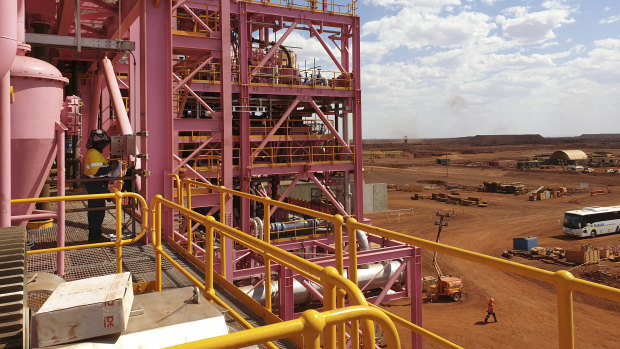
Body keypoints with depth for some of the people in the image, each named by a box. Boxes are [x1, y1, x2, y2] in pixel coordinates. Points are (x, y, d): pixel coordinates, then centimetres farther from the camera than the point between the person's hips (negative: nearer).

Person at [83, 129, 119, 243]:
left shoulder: (96, 152, 15)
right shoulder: (94, 153, -18)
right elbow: (96, 171, -27)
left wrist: (109, 164, 9)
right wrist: (111, 168, -20)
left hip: (96, 185, 11)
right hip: (96, 185, -11)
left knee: (94, 211, 16)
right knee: (98, 211, -5)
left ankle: (94, 235, 26)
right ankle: (95, 236, 1)